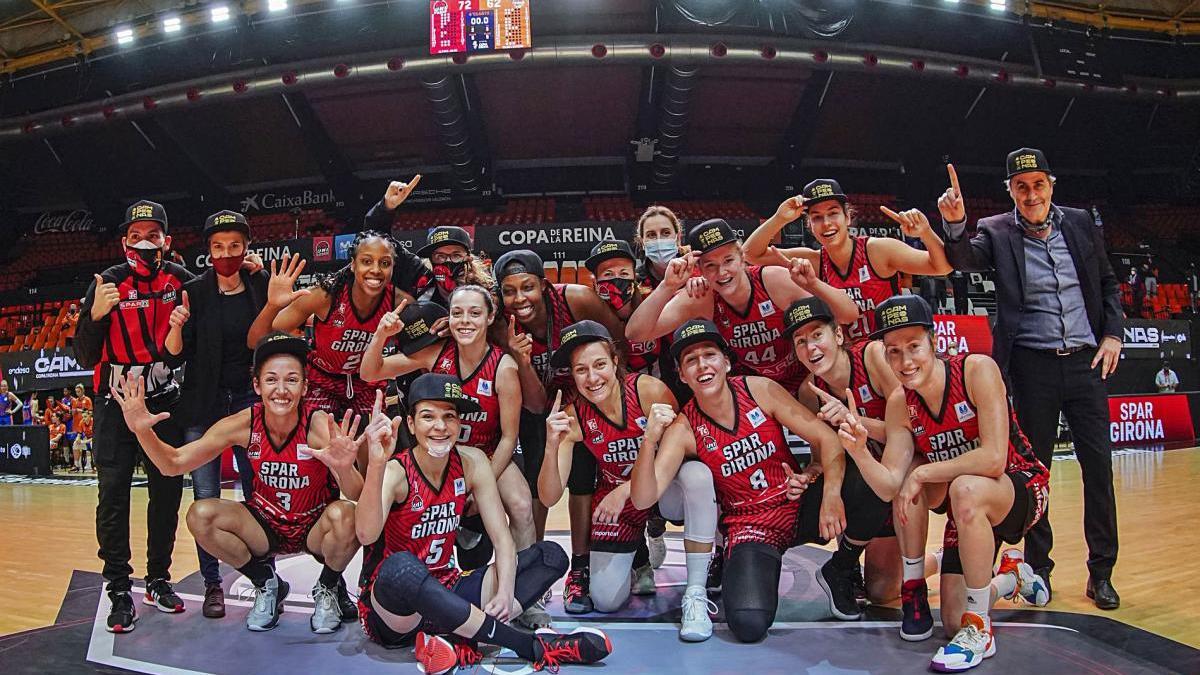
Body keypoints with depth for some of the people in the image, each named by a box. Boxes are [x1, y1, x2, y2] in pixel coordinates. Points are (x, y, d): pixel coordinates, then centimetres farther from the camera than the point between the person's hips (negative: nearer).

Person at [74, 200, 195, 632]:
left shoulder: (181, 281, -2)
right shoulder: (107, 283, -9)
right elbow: (86, 358, -12)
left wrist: (183, 326, -13)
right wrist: (95, 315, -29)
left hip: (165, 402, 2)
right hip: (117, 403, -2)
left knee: (168, 491, 6)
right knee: (113, 494, -7)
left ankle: (158, 579, 21)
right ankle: (119, 592, 3)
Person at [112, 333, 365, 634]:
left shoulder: (320, 425, -25)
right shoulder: (245, 423, -16)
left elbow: (359, 496, -34)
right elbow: (173, 464, -10)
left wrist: (344, 469, -57)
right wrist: (142, 430, -28)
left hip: (315, 528, -3)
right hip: (266, 524, 3)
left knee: (345, 516, -34)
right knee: (200, 515, -19)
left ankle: (327, 589, 1)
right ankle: (266, 585, 7)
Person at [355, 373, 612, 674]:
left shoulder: (471, 462, -3)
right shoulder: (397, 472, -17)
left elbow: (502, 538, -5)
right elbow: (367, 534, -38)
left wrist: (505, 593, -22)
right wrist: (376, 465, -52)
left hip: (444, 592, 5)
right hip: (391, 612, -5)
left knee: (551, 555, -7)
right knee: (400, 566, -41)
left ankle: (460, 643, -26)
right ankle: (534, 646, -34)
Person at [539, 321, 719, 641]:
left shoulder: (649, 390, -25)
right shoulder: (572, 417, -18)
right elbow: (549, 498, -20)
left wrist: (624, 490, -30)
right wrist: (552, 446, -38)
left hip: (664, 491, -2)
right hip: (614, 499, 2)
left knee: (697, 474, -36)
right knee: (604, 601, -4)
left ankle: (696, 595, -23)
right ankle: (639, 560, 31)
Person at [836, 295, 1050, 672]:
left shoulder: (977, 370, -24)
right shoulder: (900, 404, -10)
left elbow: (994, 458, -31)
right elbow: (890, 488, -17)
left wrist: (923, 474, -27)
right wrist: (859, 451, -35)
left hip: (1023, 490, -5)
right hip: (968, 511, 5)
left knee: (966, 489, -38)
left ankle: (978, 630, -23)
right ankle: (1010, 578, 20)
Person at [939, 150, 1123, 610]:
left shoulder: (1080, 224, 7)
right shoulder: (997, 232, -2)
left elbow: (1108, 284, 15)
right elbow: (967, 260, -22)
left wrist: (1112, 334, 4)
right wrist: (955, 225, -41)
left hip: (1086, 360, 3)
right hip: (1033, 364, -3)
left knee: (1098, 461, 4)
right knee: (1035, 465, 5)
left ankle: (1101, 570, 18)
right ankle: (1038, 566, 20)